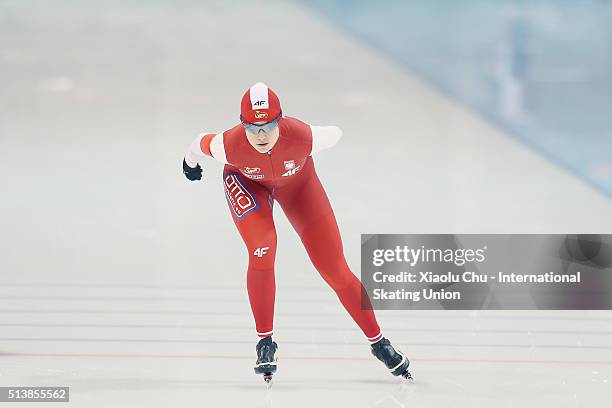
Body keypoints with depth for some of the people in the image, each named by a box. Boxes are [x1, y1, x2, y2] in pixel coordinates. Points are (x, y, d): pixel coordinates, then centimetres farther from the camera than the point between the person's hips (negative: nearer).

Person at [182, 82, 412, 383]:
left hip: (296, 182, 1)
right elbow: (200, 144, -15)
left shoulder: (303, 137, -41)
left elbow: (334, 134, -18)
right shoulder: (229, 146, -38)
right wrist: (190, 163, 9)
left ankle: (378, 342, 16)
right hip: (246, 182, -1)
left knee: (334, 268, 0)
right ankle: (265, 341, -9)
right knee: (262, 249, -27)